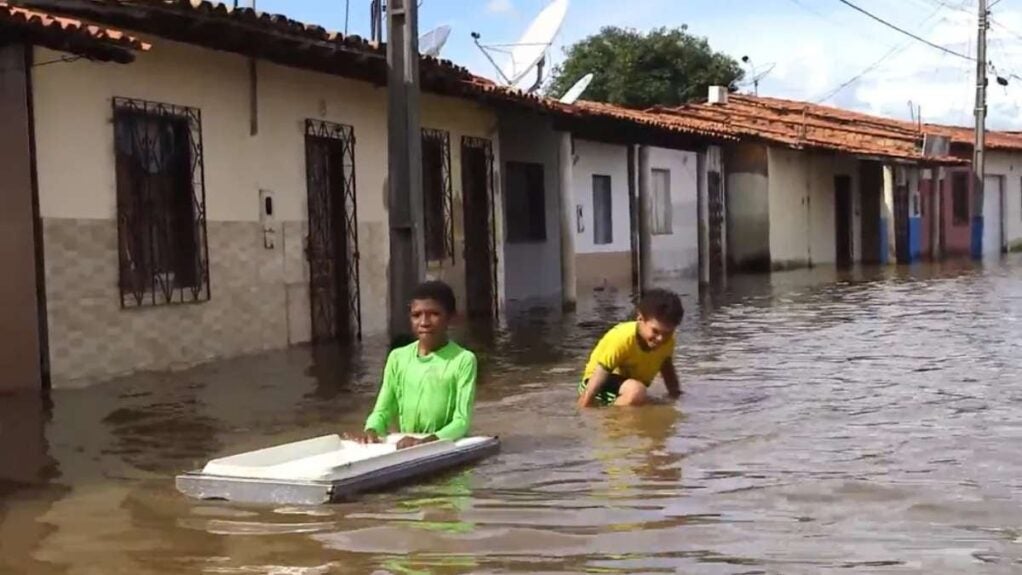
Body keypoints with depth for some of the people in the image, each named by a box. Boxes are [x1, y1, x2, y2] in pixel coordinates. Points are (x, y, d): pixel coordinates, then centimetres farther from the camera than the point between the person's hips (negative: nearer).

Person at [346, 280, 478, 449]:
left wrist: (427, 441, -27)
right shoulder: (398, 357, 8)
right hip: (406, 449, 3)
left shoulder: (463, 360, -5)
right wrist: (371, 431, -12)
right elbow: (383, 410, 10)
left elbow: (461, 422, -11)